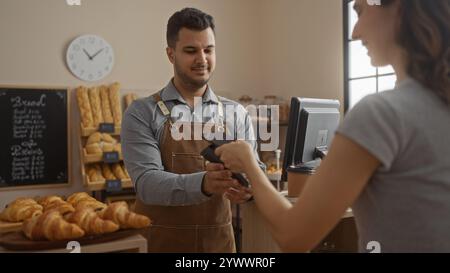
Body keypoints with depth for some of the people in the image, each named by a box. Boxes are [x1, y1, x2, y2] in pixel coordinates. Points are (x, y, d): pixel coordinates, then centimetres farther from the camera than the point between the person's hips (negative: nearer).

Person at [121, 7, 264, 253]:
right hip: (160, 241, -2)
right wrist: (202, 184, -34)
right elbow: (146, 182, -17)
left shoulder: (236, 114, 0)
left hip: (219, 241, 3)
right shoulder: (142, 113, -7)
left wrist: (248, 185, -26)